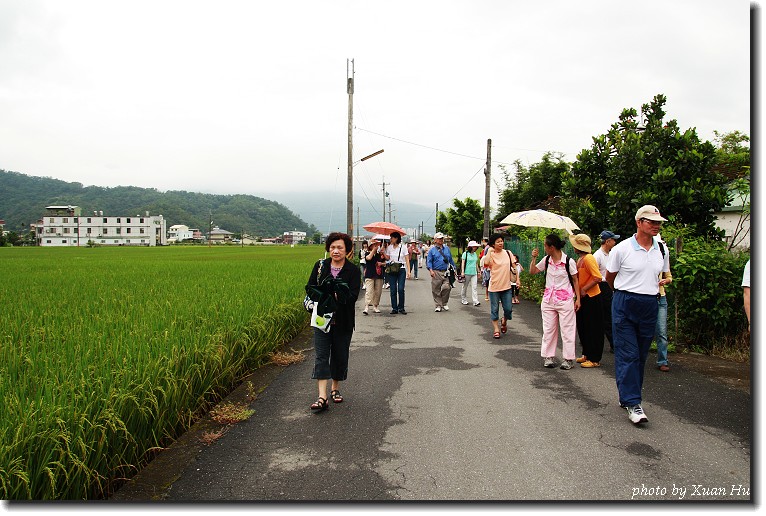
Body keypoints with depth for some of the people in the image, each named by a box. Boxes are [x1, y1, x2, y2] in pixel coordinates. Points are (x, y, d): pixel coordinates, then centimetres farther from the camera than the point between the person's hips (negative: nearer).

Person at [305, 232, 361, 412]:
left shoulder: (353, 270, -3)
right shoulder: (320, 266, 4)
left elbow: (353, 296, -14)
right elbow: (310, 288, -1)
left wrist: (330, 295, -25)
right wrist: (332, 295, -19)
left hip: (342, 321, 0)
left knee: (340, 355, 10)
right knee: (321, 355, -7)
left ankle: (336, 388, 31)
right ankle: (322, 397, -10)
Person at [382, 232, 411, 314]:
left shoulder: (403, 247, 1)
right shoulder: (389, 247, 9)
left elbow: (407, 260, 0)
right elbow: (387, 258, 10)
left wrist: (408, 271, -7)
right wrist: (383, 252, -2)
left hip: (401, 270, -3)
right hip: (392, 270, 3)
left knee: (401, 289, -9)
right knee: (393, 290, 1)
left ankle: (401, 308, 2)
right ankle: (394, 308, 8)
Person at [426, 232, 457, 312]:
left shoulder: (447, 248, 15)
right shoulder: (432, 250, 3)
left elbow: (451, 260, 21)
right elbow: (429, 261, -1)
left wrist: (454, 268, 18)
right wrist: (430, 270, -15)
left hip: (446, 272, 2)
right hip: (436, 272, -2)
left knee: (447, 287, -13)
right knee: (436, 290, 1)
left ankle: (445, 304, 7)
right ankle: (438, 305, 13)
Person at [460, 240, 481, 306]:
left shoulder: (475, 254, 13)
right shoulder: (465, 254, -4)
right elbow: (463, 263, -6)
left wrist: (478, 271, 21)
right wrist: (462, 272, -12)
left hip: (474, 273, 5)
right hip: (467, 273, -4)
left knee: (474, 287, -3)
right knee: (465, 286, 8)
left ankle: (475, 301, -8)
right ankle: (463, 299, 23)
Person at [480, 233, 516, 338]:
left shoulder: (508, 253, 5)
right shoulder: (491, 254, -7)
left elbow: (514, 267, 14)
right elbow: (486, 263, -28)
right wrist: (489, 251, -18)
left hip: (506, 286, 3)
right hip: (494, 287, -3)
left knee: (508, 309, 3)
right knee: (494, 309, 5)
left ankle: (504, 321, 34)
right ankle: (496, 329, 18)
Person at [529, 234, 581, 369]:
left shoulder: (569, 261, -9)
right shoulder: (546, 260, 4)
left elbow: (575, 281, -3)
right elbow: (532, 271, 12)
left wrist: (578, 298, -6)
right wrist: (534, 258, -1)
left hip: (565, 299, -5)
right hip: (549, 298, 5)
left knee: (567, 330, 1)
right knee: (548, 329, 8)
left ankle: (568, 358, 11)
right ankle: (548, 356, 18)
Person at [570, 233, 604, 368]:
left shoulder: (588, 258, -18)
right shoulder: (580, 259, 12)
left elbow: (598, 278, -23)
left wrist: (584, 289, -20)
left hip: (591, 297, -10)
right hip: (583, 297, 10)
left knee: (593, 329, -1)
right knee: (582, 327, 15)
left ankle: (594, 359, 6)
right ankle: (586, 355, 26)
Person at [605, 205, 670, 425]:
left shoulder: (662, 250, 6)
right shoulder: (622, 249, -8)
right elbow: (609, 277, 5)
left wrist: (662, 282, 10)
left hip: (650, 306, 5)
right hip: (624, 305, -5)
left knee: (641, 355, 10)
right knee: (627, 354, -7)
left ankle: (627, 396, 24)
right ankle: (632, 403, -4)